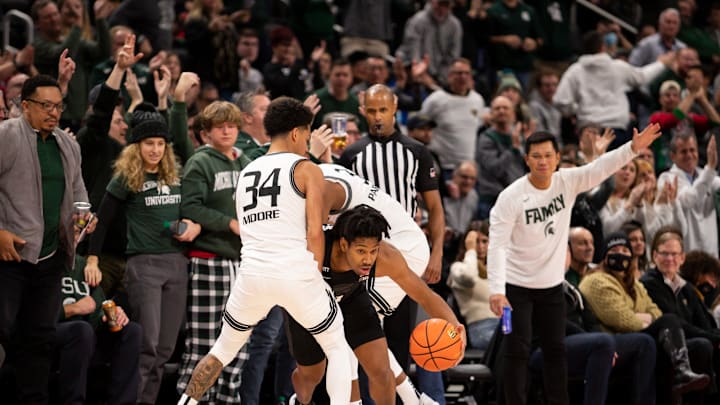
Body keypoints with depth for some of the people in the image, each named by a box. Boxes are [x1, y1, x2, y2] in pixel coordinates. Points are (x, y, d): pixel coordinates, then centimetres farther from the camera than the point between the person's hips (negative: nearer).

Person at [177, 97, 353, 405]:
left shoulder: (245, 173, 19)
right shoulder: (306, 170, 2)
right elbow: (314, 232, -6)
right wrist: (315, 277, 5)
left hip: (252, 274, 4)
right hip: (297, 273, -4)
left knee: (223, 349, 23)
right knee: (338, 349, 13)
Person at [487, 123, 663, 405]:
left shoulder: (567, 182, -6)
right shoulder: (511, 197, -19)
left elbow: (600, 168, -15)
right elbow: (497, 245, -22)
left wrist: (634, 148, -31)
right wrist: (496, 290, -31)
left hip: (552, 284, 5)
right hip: (516, 286, -5)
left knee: (556, 350, 12)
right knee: (517, 351, -6)